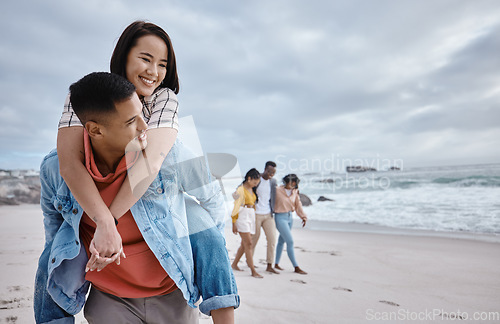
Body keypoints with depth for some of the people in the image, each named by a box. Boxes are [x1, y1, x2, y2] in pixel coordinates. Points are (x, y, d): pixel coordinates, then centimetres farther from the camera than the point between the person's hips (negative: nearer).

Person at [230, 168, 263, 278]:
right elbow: (236, 206, -11)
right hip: (243, 216, -8)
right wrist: (234, 223, -13)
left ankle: (234, 264, 27)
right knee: (248, 243, -10)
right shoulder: (241, 189, -9)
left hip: (251, 216, 8)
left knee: (244, 244, 11)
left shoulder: (252, 190, 15)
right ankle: (253, 271, -8)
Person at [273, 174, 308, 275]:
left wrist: (303, 216, 7)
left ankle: (276, 264, 29)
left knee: (282, 240, 16)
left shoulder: (294, 191, 0)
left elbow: (298, 204, 8)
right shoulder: (278, 190, -16)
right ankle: (296, 267, -1)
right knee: (290, 242, -9)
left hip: (290, 217, 6)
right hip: (280, 218, -6)